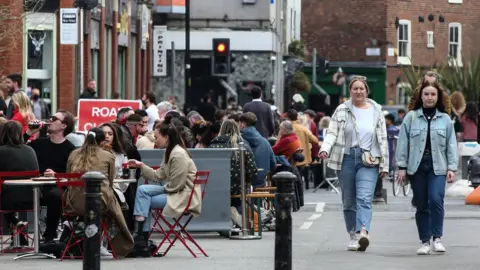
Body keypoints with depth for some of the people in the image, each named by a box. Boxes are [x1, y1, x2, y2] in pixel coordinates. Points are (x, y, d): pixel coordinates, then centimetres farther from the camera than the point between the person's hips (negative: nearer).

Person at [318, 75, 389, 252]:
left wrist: (384, 165, 7)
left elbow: (382, 139, 11)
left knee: (364, 198, -18)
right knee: (348, 202, 7)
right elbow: (332, 132, 0)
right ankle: (353, 236, 16)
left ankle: (363, 233, -34)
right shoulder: (342, 110, 7)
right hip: (347, 158, 2)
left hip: (368, 160, -2)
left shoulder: (376, 111, 9)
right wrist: (325, 148, -20)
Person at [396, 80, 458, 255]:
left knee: (436, 199, -18)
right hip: (417, 166, 1)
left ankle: (437, 238, -8)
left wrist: (452, 167, 0)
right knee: (421, 205, 4)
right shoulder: (411, 117, 4)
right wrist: (402, 166, -1)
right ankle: (425, 242, 12)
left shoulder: (445, 119, 7)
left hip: (437, 167, -1)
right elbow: (403, 142, 3)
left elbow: (451, 145, 7)